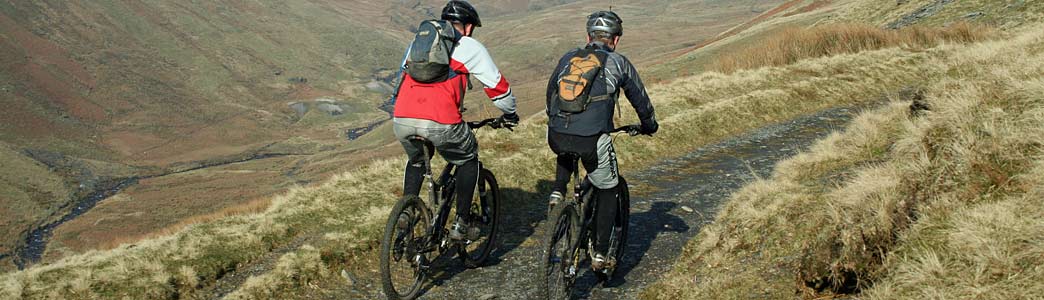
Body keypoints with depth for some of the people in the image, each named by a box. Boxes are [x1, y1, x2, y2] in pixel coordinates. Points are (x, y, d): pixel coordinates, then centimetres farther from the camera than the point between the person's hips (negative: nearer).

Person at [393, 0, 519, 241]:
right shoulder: (470, 47, 12)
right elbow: (497, 85, 17)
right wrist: (509, 115, 35)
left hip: (401, 119, 5)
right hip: (440, 122, -4)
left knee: (416, 162, 34)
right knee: (468, 160, 23)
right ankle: (461, 225, 21)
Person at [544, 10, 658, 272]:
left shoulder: (568, 58, 20)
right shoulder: (619, 63, 11)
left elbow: (550, 94, 30)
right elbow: (640, 99, 20)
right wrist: (649, 126, 40)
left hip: (556, 137, 3)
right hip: (592, 140, -3)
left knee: (567, 152, 41)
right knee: (607, 192, 20)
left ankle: (558, 192, 19)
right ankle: (600, 255, 19)